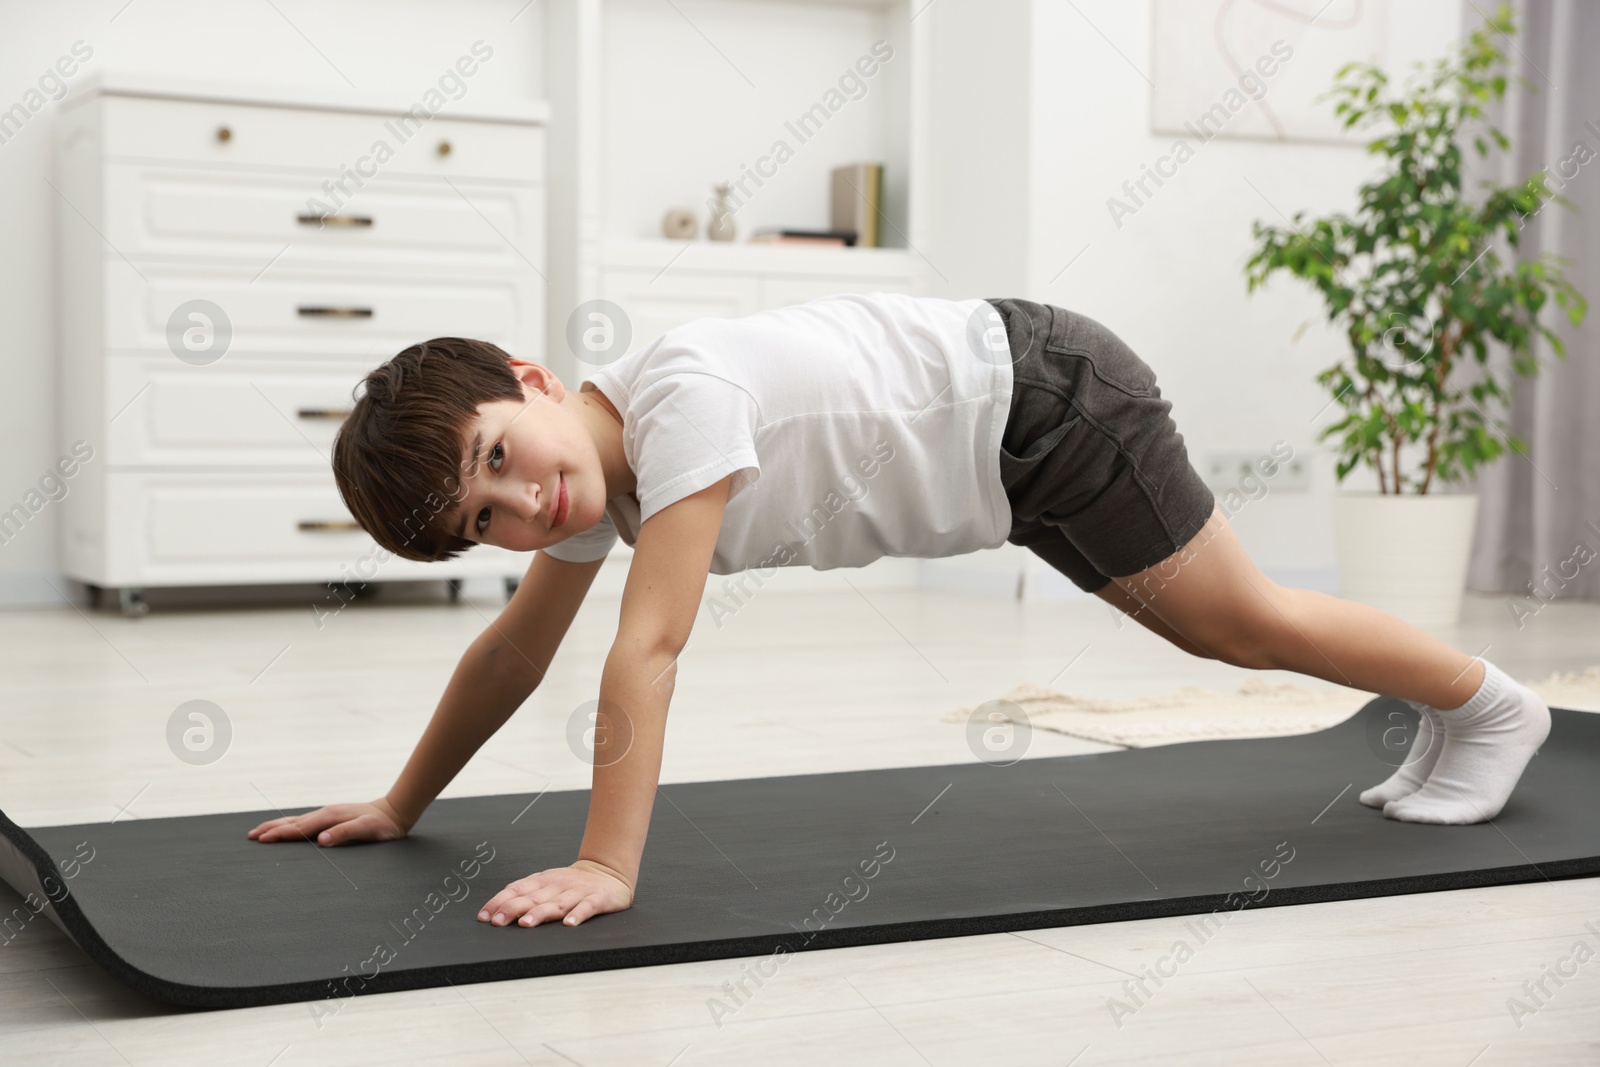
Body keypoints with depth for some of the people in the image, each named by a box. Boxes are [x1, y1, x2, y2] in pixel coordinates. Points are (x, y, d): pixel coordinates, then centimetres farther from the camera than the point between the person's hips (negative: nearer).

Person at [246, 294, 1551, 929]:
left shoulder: (681, 397, -34)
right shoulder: (593, 472, -6)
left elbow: (649, 649, -39)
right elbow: (515, 652, 5)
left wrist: (607, 868, -39)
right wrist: (400, 806, 8)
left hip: (1046, 400, -8)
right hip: (1010, 468, 8)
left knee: (1247, 620, 6)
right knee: (1219, 633, 22)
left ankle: (1491, 704, 30)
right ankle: (1445, 713, 43)